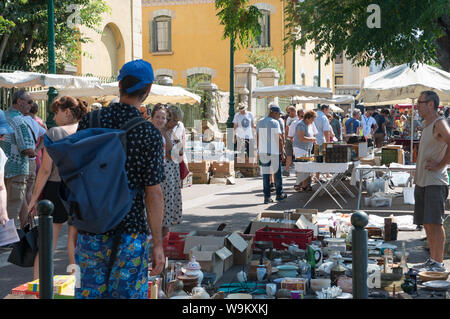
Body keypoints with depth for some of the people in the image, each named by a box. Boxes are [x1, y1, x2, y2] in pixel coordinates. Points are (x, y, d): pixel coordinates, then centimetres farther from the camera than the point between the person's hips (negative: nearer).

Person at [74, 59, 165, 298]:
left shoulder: (89, 122, -1)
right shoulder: (149, 134, -12)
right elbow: (154, 194, -12)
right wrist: (157, 244, -4)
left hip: (90, 231, 3)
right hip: (130, 234, -3)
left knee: (89, 292, 14)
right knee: (128, 294, 8)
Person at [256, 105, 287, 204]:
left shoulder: (260, 122, 9)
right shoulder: (275, 122, -9)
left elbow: (258, 138, 12)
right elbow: (279, 139, -10)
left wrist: (259, 151, 18)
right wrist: (282, 153, -5)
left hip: (263, 151, 5)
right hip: (274, 151, -5)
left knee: (265, 174, 4)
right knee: (277, 173, 9)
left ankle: (267, 197, 3)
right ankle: (279, 194, 19)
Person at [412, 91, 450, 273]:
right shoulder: (427, 125, 17)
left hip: (435, 182, -9)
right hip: (422, 182, 9)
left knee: (435, 223, -8)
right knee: (427, 224, 12)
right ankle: (432, 260, 19)